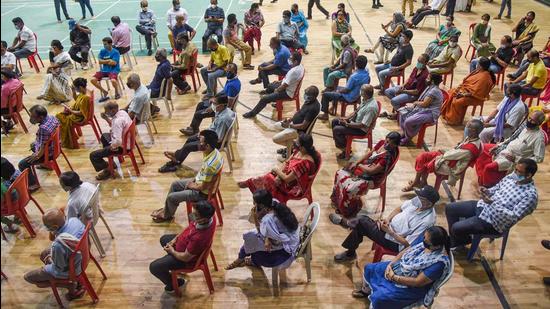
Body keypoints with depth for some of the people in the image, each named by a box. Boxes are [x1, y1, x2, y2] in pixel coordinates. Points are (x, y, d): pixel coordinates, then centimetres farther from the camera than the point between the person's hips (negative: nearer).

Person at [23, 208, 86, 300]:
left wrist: (50, 259, -4)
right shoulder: (75, 220, -22)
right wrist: (53, 234, -10)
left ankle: (70, 284, 10)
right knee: (44, 254, 30)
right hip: (80, 256, 7)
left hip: (68, 270, -7)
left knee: (28, 277, 10)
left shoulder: (58, 245, -42)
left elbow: (59, 268, -22)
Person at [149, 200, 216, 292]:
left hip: (188, 257, -8)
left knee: (154, 267, -1)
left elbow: (185, 257, -28)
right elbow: (190, 227, 0)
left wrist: (172, 251, -10)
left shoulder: (199, 237, -45)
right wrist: (175, 238, -2)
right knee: (163, 239, 28)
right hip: (187, 242, 8)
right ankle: (173, 265, 44)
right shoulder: (208, 217, -23)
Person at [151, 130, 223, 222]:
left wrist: (191, 186, -8)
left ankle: (167, 216, 29)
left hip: (202, 193, -9)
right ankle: (166, 209, 35)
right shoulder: (213, 151, -11)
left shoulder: (210, 164, -39)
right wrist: (194, 179, 5)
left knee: (171, 197, -1)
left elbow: (203, 187, -26)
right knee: (175, 184, 19)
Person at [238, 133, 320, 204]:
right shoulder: (299, 151, -10)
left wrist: (277, 170, -11)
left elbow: (287, 179, -29)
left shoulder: (305, 163, -36)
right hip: (290, 176, 8)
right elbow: (287, 162, 3)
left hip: (296, 189, -8)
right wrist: (279, 174, -12)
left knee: (268, 180, -6)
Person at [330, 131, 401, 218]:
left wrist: (359, 165, -10)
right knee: (340, 173, 3)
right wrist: (356, 163, -4)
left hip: (372, 178, -9)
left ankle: (348, 212, 4)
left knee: (349, 189, -24)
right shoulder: (382, 142, -5)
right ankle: (336, 200, 23)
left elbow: (372, 171, -26)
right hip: (365, 165, 9)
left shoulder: (389, 156, -29)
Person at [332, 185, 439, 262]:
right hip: (389, 226, 7)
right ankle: (350, 253, 12)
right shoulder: (418, 200, -8)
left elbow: (407, 244, -23)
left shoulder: (427, 221, -29)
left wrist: (389, 231, -24)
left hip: (395, 243, -7)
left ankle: (347, 222, 15)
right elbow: (399, 209, 9)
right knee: (360, 227, -7)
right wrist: (388, 219, -8)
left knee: (362, 222, -17)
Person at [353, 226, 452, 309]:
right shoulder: (426, 238, -12)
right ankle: (366, 291, 42)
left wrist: (394, 277, -20)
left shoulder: (440, 262, -33)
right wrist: (390, 264, -9)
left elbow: (417, 282, -28)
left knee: (378, 298, -22)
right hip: (401, 267, 8)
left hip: (412, 287, -8)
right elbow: (407, 250, 2)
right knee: (369, 268, 11)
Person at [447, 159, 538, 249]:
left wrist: (493, 204, -30)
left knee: (456, 228, -18)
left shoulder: (531, 195, -20)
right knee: (450, 208, 4)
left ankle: (465, 241, 21)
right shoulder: (511, 177, 2)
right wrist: (487, 191, -6)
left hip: (493, 221, -8)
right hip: (482, 205, 8)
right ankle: (455, 243, 20)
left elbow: (514, 217, -24)